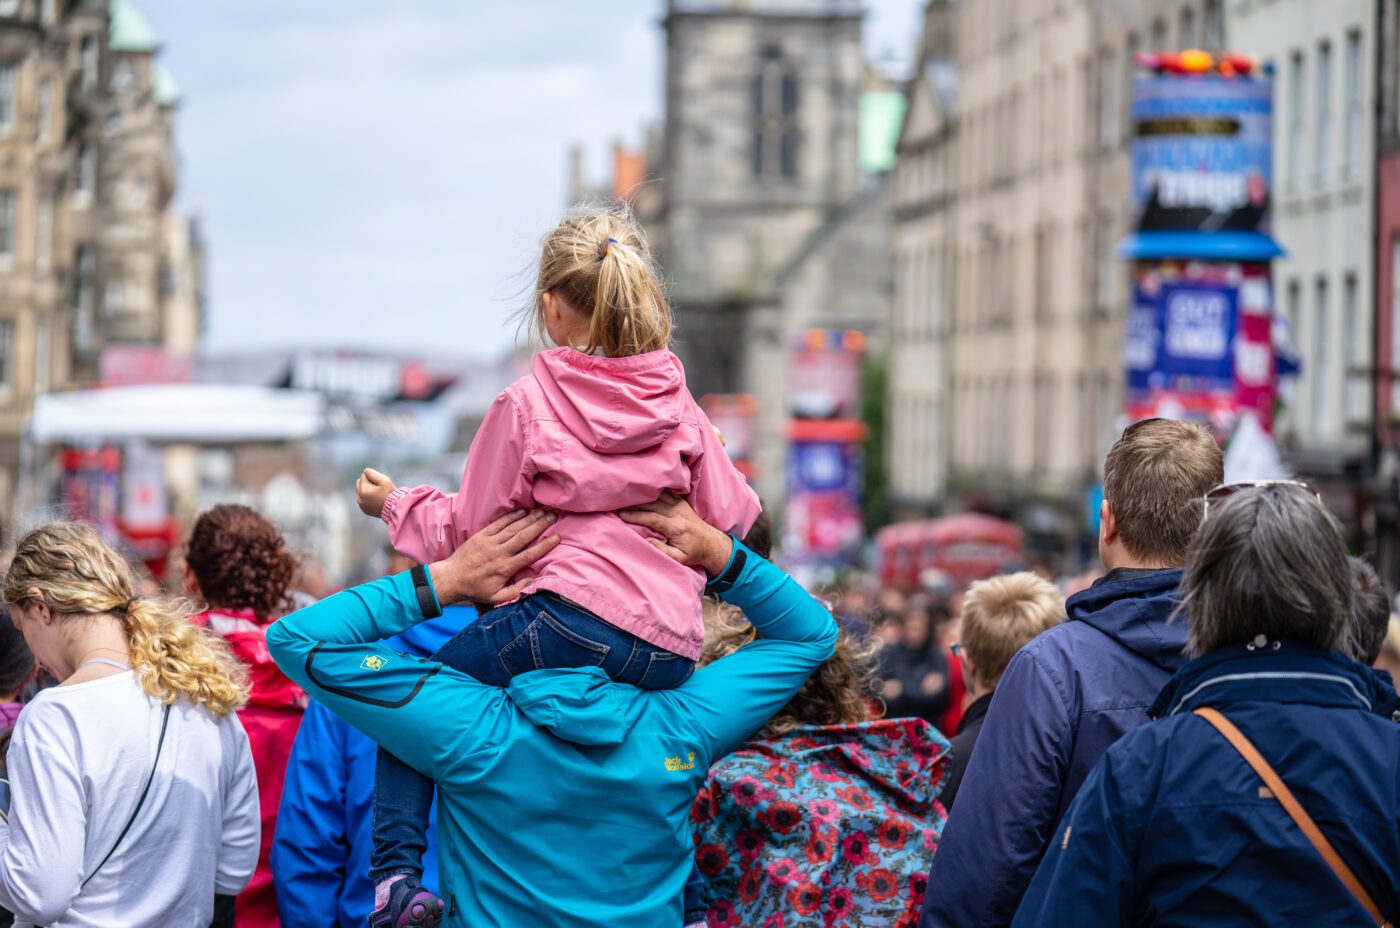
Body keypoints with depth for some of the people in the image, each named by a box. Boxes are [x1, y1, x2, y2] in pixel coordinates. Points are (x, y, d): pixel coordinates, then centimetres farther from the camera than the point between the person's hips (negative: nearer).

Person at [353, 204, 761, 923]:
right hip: (669, 656, 5)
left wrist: (396, 503, 24)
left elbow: (467, 533, 6)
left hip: (567, 624, -5)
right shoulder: (680, 408, 11)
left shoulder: (526, 404, 2)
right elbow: (733, 519, 14)